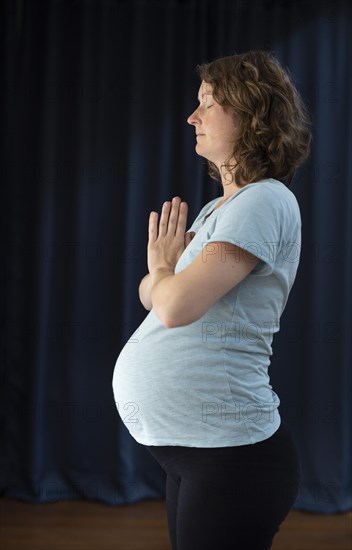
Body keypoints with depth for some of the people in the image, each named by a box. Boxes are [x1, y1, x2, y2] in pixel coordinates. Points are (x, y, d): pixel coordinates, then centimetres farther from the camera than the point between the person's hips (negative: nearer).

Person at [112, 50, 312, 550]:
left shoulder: (265, 202, -16)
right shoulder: (216, 209, 14)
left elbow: (176, 306, -25)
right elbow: (153, 295, 16)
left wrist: (162, 268, -4)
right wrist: (163, 275, -6)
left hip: (228, 455, -9)